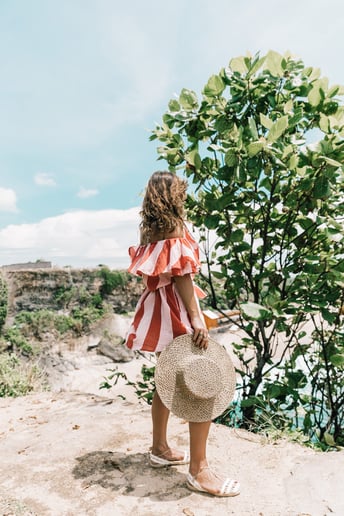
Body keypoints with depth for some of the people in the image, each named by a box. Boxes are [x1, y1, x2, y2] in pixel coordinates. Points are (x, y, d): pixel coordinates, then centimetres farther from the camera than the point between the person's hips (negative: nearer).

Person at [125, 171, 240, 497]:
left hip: (158, 307, 10)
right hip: (177, 310, -9)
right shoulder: (175, 227, -11)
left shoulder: (150, 231, 13)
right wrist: (196, 318, -21)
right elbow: (182, 275, -19)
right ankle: (198, 470, 4)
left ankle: (160, 449, 32)